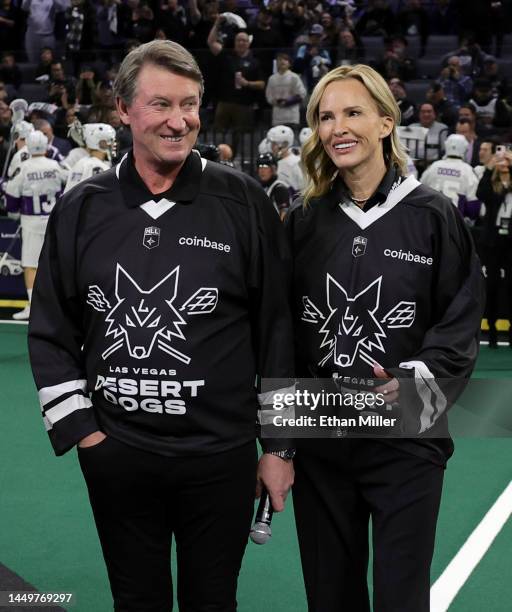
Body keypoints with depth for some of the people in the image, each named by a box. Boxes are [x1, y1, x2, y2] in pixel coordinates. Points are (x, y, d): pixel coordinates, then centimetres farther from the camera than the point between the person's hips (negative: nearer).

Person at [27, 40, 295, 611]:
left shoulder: (243, 202, -4)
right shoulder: (81, 209, 1)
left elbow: (277, 328, -1)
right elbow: (50, 333, 7)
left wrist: (279, 446, 0)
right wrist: (79, 429, 0)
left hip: (221, 456, -2)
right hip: (116, 456, 2)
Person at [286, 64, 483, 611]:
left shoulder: (432, 216, -4)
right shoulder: (302, 221, 5)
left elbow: (460, 322, -3)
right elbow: (280, 326, 10)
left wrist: (412, 382, -19)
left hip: (406, 439, -3)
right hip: (319, 439, 3)